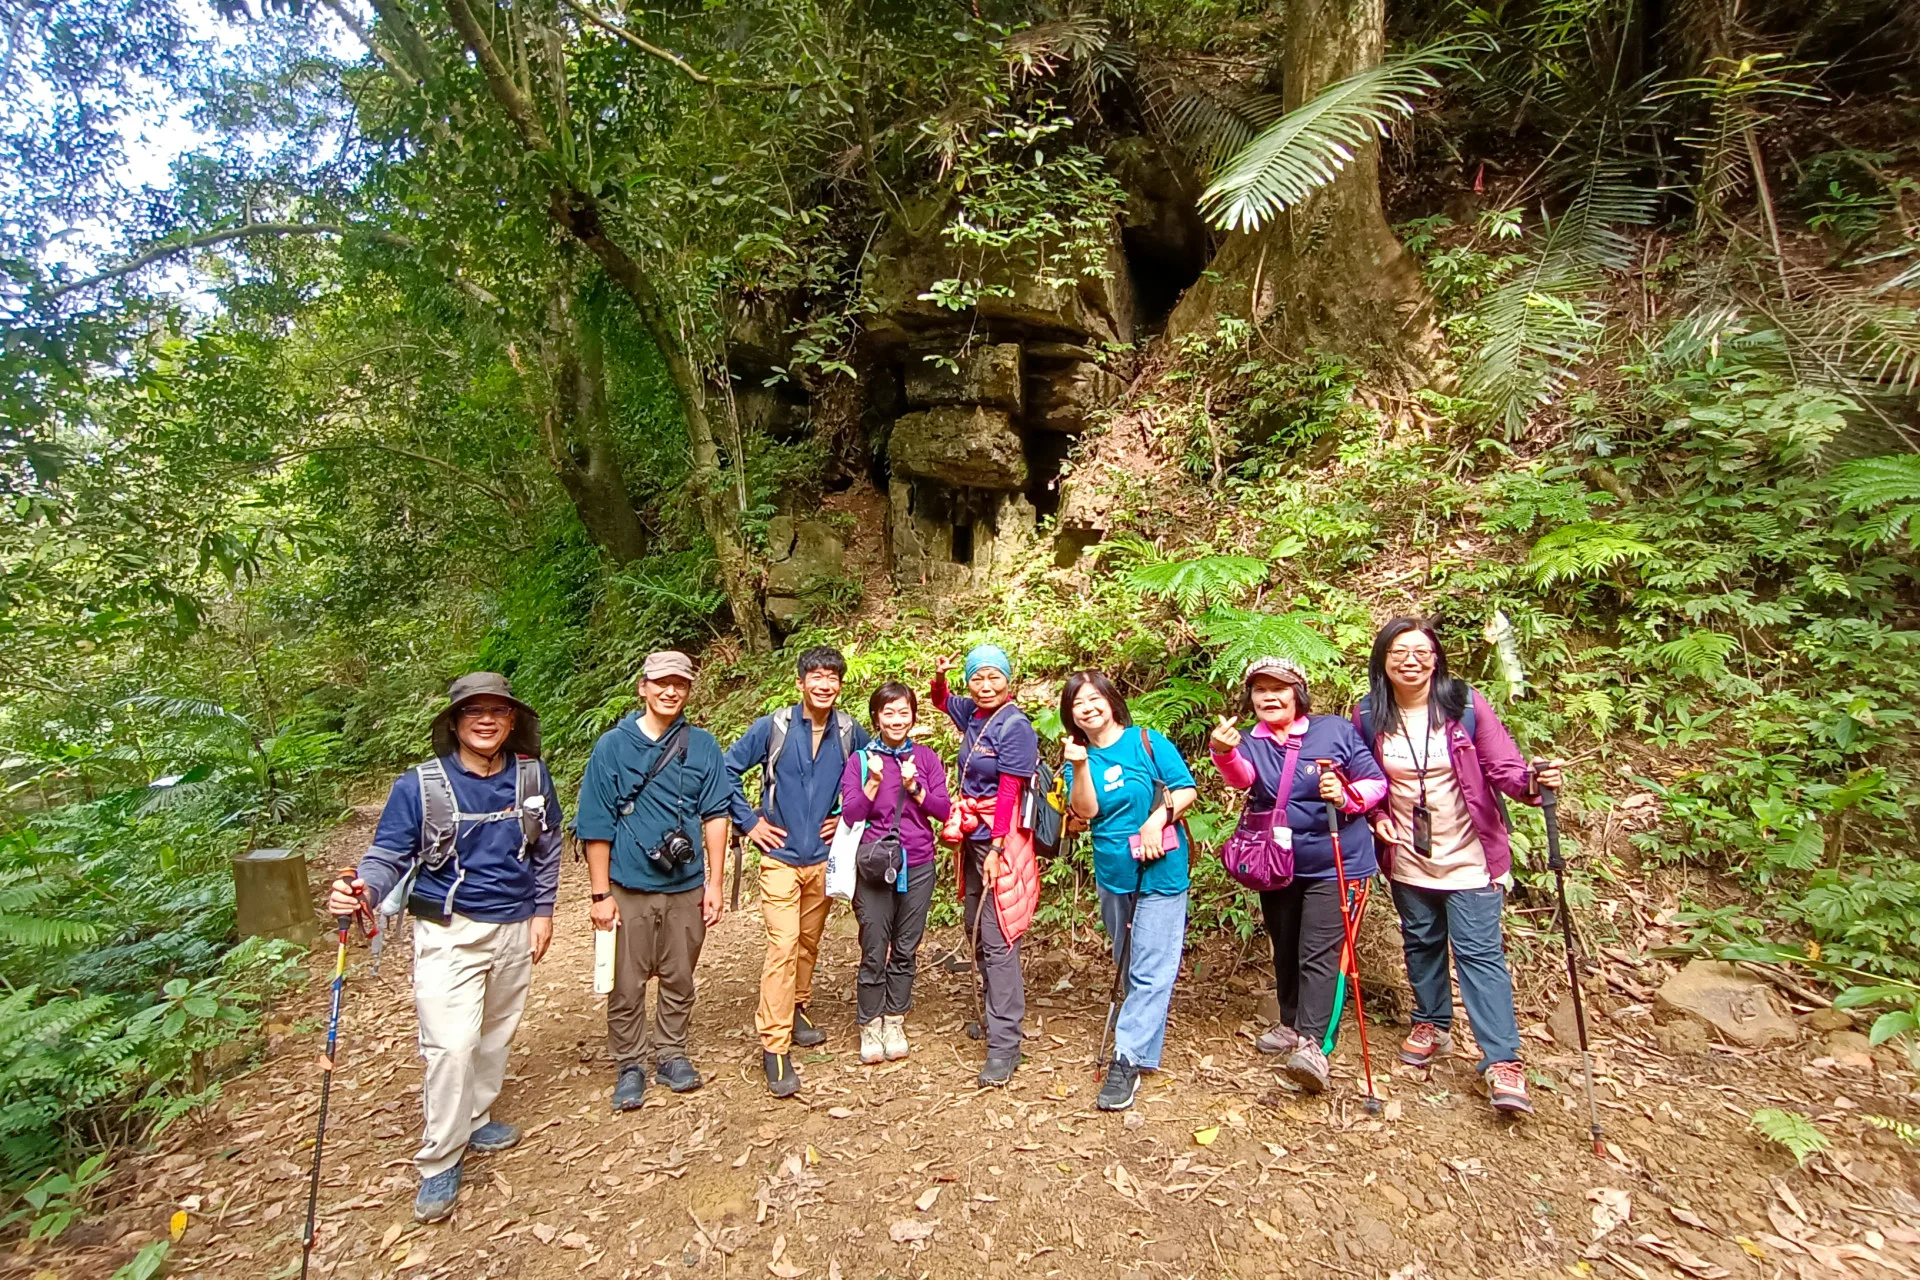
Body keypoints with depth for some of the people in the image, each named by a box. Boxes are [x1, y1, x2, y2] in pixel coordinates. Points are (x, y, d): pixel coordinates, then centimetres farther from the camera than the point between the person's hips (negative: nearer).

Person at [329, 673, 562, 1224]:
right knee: (452, 1045, -9)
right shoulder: (420, 786, -11)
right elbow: (387, 855, -11)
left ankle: (476, 1120, 40)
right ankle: (440, 1164, 10)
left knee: (496, 1034, 18)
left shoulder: (532, 777, -2)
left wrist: (543, 911, 7)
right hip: (449, 932, -4)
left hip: (515, 927, 4)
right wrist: (362, 890, -33)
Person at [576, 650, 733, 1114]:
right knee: (626, 985, 9)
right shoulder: (612, 746, -4)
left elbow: (714, 815, 2)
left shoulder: (702, 746, 1)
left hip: (686, 888, 2)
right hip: (629, 888, -1)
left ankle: (672, 1054, 33)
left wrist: (714, 884, 0)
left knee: (679, 980, 14)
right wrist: (601, 894, -5)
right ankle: (630, 1065, 28)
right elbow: (596, 826, -3)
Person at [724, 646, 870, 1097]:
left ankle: (797, 1009, 39)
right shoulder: (773, 728, -10)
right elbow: (728, 769, -2)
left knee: (810, 942, 17)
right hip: (781, 856, -3)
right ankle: (774, 1045, 1)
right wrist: (749, 821, -5)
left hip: (824, 856, 3)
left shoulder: (850, 733, -3)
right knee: (783, 945, -10)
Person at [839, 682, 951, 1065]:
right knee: (874, 951, 3)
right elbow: (849, 815, -5)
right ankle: (870, 1026, 21)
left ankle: (895, 1023, 26)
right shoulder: (860, 760, 0)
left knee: (906, 950, 10)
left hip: (918, 866, 2)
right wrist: (874, 782, -17)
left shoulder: (926, 758, 4)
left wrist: (915, 787, -15)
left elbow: (944, 810, 0)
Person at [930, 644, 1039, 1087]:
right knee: (976, 929, 18)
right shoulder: (973, 715, 5)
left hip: (1000, 840, -8)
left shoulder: (1015, 726, -15)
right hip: (971, 836, 8)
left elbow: (1008, 792, -17)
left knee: (997, 939, -6)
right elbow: (942, 701, 27)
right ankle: (992, 1014, 36)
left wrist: (996, 849, -19)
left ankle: (1005, 1043, 2)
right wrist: (939, 676, 6)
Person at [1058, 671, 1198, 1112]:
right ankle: (1145, 1035, 40)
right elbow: (1084, 811, -12)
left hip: (1160, 871, -4)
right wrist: (1080, 767, -24)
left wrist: (1159, 818, -23)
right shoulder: (1080, 757, 1)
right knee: (1127, 964, 19)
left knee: (1149, 970, -4)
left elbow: (1187, 789, -8)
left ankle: (1127, 1061, 2)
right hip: (1113, 873, 5)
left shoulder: (1147, 741, -8)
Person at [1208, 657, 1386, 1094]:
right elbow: (1242, 778, -26)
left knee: (1318, 955, -10)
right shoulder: (1249, 742, -2)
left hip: (1332, 865, -4)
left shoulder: (1335, 731, -8)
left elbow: (1375, 782, -3)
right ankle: (1291, 1025, 36)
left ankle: (1312, 1045, -7)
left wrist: (1348, 796, -24)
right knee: (1284, 952, 18)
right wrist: (1224, 753, -49)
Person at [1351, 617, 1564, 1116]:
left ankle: (1502, 1060, 5)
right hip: (1408, 857, 3)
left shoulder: (1465, 704, -11)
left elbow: (1502, 766, -12)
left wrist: (1532, 781, -32)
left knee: (1479, 952, -4)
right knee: (1421, 944, 18)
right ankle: (1432, 1024, 38)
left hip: (1468, 856, -3)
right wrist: (1376, 817, -7)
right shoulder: (1368, 716, -5)